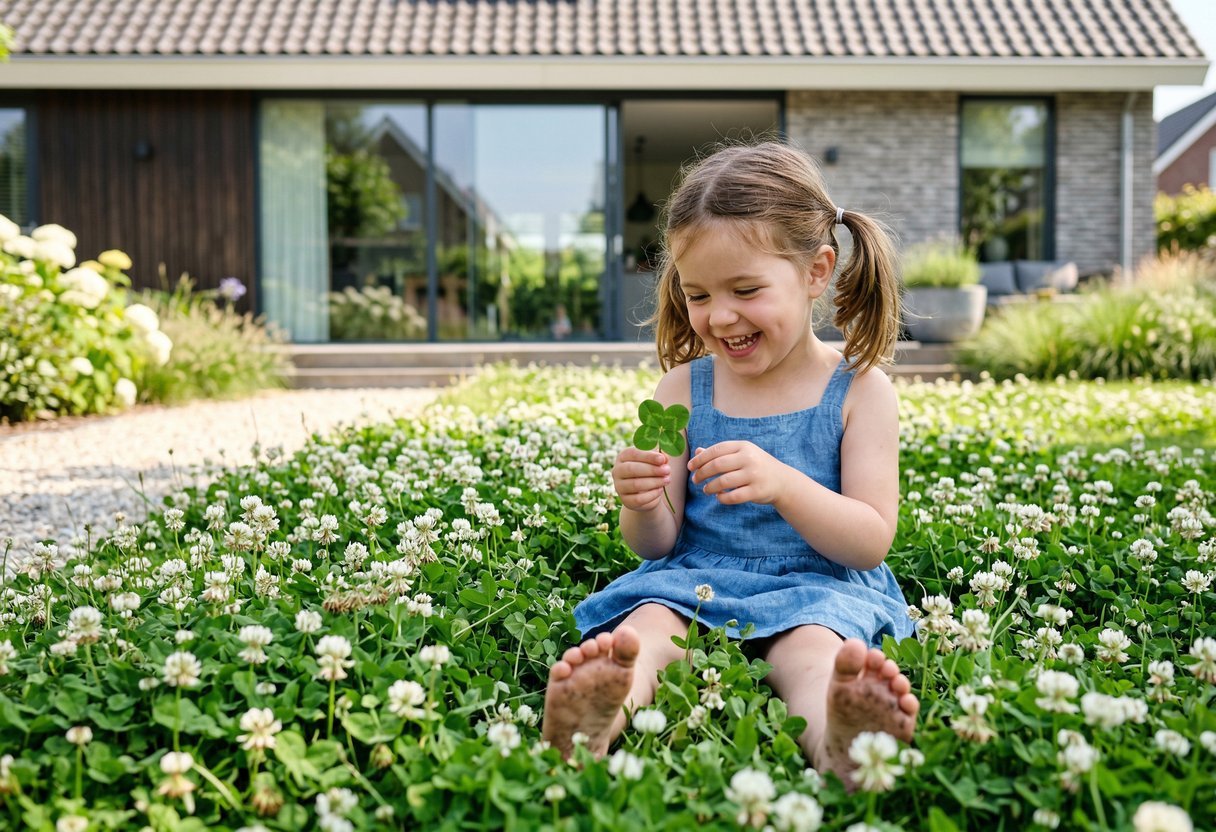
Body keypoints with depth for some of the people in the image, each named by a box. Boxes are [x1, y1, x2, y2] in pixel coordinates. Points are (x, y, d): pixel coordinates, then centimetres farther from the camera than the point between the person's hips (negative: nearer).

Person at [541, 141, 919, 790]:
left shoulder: (859, 392, 0)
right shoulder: (681, 390, 6)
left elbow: (872, 543, -7)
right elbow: (656, 545, 6)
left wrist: (783, 486, -26)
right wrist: (642, 508, -20)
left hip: (817, 591, -1)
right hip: (692, 583, 2)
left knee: (811, 649, -35)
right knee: (643, 629, -30)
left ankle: (839, 741, -66)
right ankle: (591, 724, -60)